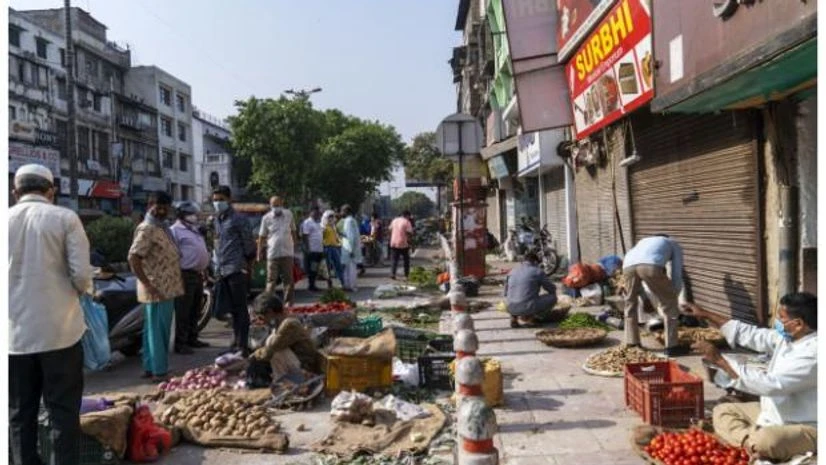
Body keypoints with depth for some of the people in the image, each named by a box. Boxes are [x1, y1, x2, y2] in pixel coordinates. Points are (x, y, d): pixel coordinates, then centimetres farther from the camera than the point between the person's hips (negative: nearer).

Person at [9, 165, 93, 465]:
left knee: (20, 412, 14)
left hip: (15, 333, 3)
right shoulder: (65, 218, -6)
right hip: (59, 329, -3)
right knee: (63, 411, 5)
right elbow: (81, 274, -11)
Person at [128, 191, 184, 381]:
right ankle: (158, 371, 5)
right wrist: (148, 285, -23)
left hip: (167, 289, 10)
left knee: (154, 330, 14)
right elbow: (133, 258, -22)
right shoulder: (146, 229, -14)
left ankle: (150, 368, 23)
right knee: (157, 332, -2)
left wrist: (176, 282, 19)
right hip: (157, 291, -9)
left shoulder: (163, 227, 15)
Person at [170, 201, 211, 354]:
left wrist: (203, 269, 20)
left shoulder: (194, 230, 19)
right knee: (183, 311, -5)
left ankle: (192, 339, 24)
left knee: (195, 310, 15)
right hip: (185, 275, -9)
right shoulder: (175, 231, -10)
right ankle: (180, 343, 0)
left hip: (198, 274, 9)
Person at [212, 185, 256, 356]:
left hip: (237, 270, -7)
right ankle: (236, 342, 21)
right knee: (232, 309, 13)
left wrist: (248, 265, -7)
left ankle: (243, 345, -1)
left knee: (241, 309, -4)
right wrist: (216, 265, 16)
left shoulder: (238, 220, -6)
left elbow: (249, 244, -7)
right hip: (222, 271, 7)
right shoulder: (216, 221, 16)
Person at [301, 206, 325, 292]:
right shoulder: (307, 222, -9)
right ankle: (311, 285, 3)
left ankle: (313, 285, 17)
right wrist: (307, 249, -19)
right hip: (311, 250, -8)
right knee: (311, 269, -3)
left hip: (319, 250, 8)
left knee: (315, 269, 11)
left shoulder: (318, 223, 17)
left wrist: (323, 248, 17)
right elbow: (304, 237, -14)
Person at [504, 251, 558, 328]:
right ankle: (529, 317, 4)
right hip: (528, 307, -5)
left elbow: (506, 293, 22)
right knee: (552, 297, 13)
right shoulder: (538, 271, 2)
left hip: (511, 308, 5)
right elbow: (552, 289, 11)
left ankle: (514, 317, 11)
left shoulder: (512, 271, 16)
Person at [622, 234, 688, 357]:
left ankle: (631, 343, 32)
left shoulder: (644, 242, 47)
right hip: (650, 266, -4)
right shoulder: (674, 245, 37)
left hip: (628, 265, 4)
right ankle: (672, 346, 20)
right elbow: (677, 275, 29)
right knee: (668, 304, 16)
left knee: (630, 303, 27)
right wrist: (673, 296, 41)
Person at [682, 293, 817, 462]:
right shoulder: (786, 337, -1)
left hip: (804, 428, -9)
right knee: (722, 411, 6)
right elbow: (752, 334, 11)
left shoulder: (814, 353, -29)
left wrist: (720, 360, -30)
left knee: (766, 441, -39)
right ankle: (752, 441, -17)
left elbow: (770, 384, -34)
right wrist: (705, 315, 11)